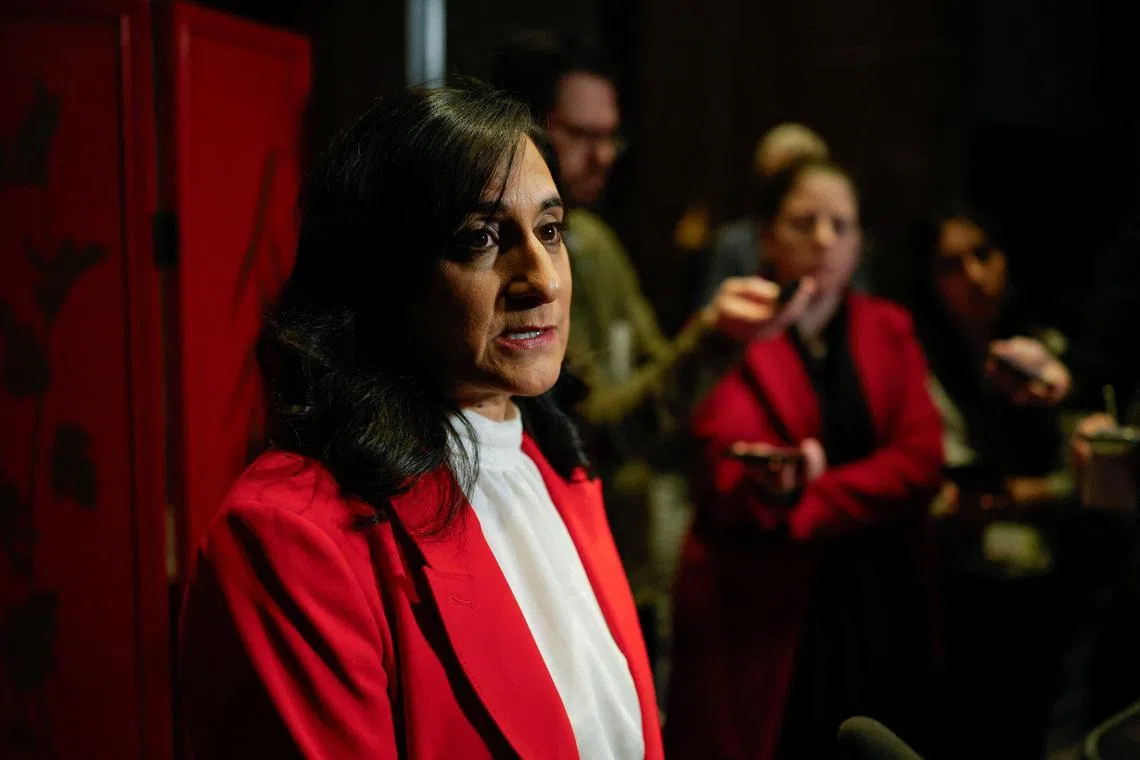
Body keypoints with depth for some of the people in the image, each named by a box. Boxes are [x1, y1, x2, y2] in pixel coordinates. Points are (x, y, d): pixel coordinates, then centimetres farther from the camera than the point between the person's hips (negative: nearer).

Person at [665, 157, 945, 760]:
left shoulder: (889, 331, 12)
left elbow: (920, 461, -1)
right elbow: (725, 489, -8)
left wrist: (804, 502, -13)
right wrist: (768, 488, -30)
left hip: (877, 607, 4)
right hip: (761, 610, -3)